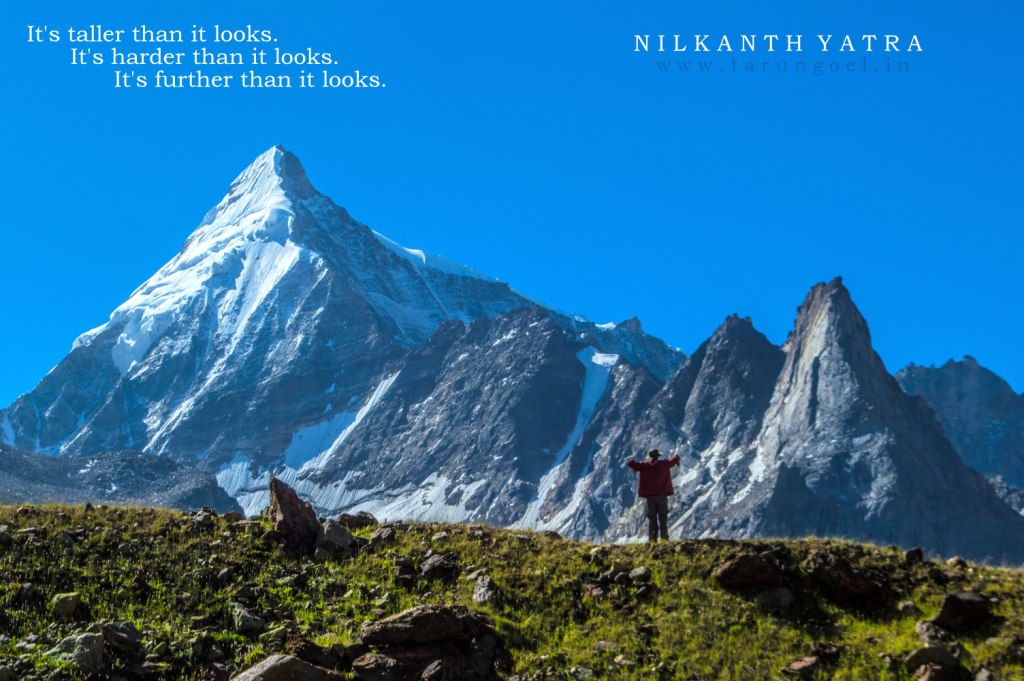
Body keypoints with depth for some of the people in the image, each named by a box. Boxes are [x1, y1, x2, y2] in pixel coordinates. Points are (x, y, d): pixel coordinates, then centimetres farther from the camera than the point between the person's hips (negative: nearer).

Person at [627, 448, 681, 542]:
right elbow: (675, 458, 8)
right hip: (662, 495, 0)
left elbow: (630, 463, -5)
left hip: (650, 496, 0)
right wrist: (676, 457, 32)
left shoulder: (644, 465, -3)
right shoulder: (664, 464, -2)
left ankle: (652, 538, 0)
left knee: (651, 518, 5)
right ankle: (664, 536, -3)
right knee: (663, 517, 4)